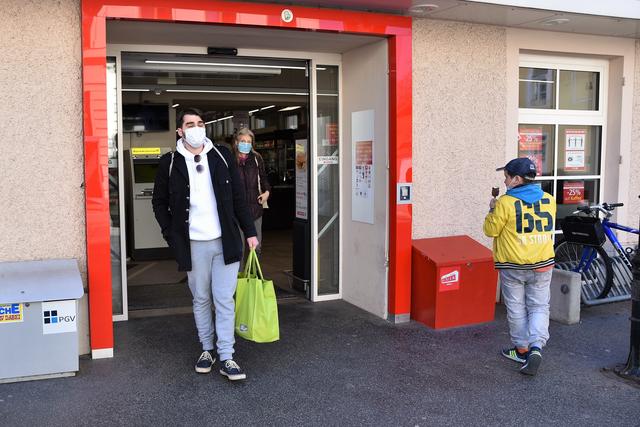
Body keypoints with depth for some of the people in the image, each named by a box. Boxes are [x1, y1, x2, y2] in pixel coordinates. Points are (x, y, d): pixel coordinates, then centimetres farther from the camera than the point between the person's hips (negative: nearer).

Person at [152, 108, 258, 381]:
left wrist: (249, 231, 4)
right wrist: (171, 235, 1)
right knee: (201, 300, 12)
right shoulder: (170, 163, 1)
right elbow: (159, 202, 10)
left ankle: (226, 358, 7)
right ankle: (207, 350, 27)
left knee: (225, 301, 1)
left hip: (225, 241, 0)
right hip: (193, 244, 0)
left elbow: (238, 197, 7)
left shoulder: (222, 156, 4)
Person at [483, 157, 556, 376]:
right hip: (542, 264, 3)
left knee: (517, 309, 12)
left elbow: (491, 229, -7)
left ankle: (521, 349, 22)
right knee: (539, 307, 12)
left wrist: (492, 209, 9)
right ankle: (536, 346, -6)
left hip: (513, 267, -3)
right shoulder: (549, 200, 1)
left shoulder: (506, 203, -15)